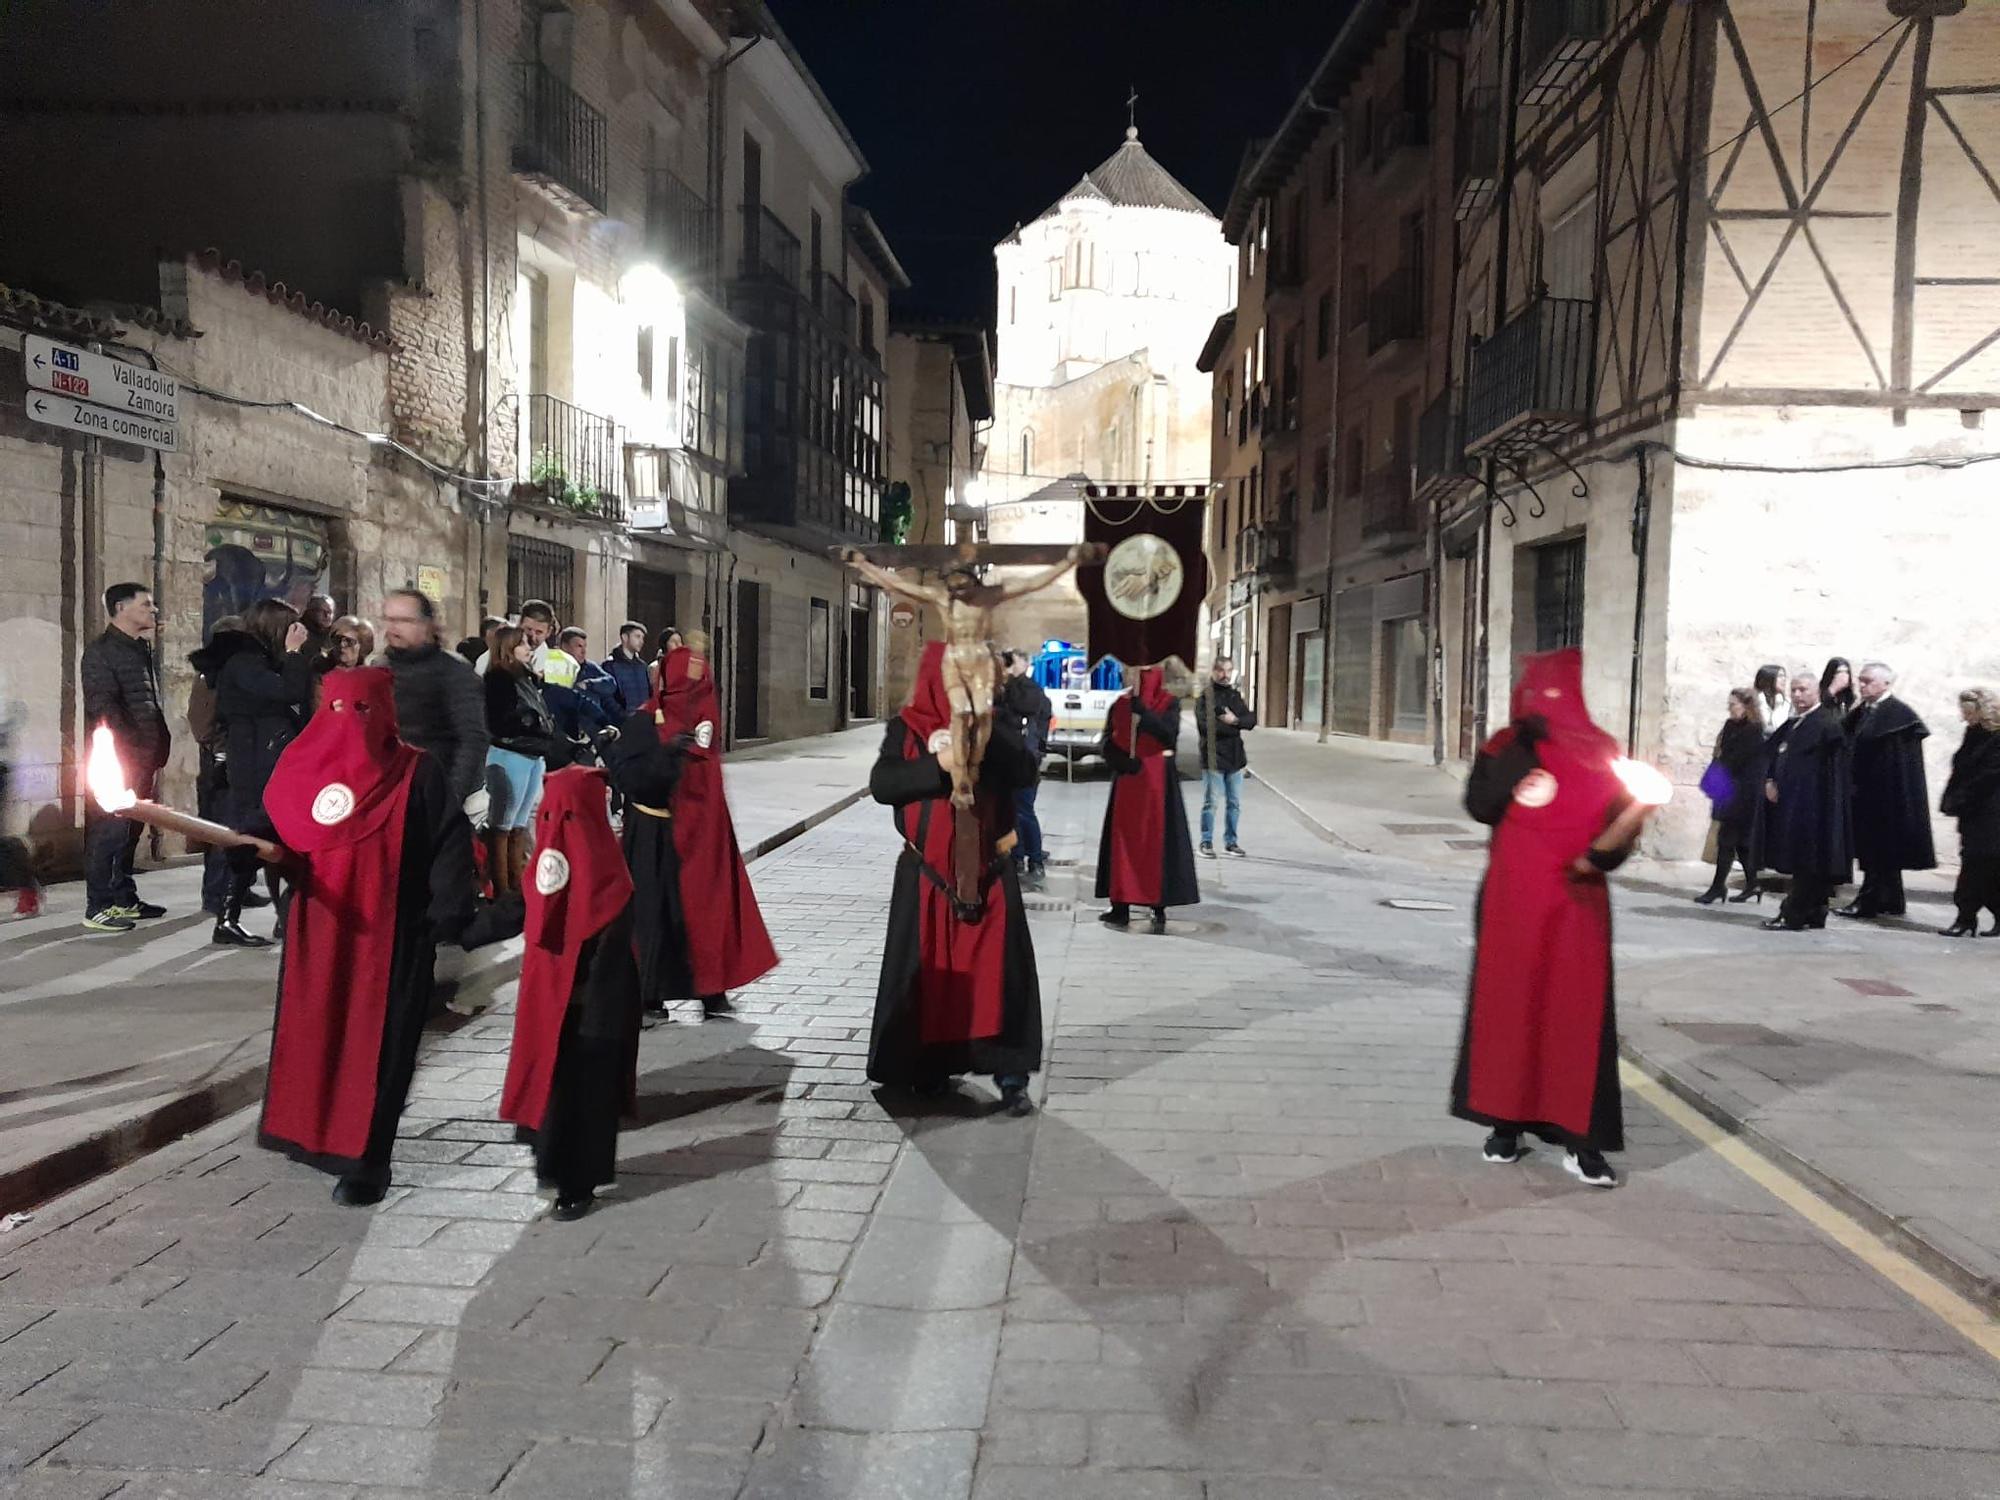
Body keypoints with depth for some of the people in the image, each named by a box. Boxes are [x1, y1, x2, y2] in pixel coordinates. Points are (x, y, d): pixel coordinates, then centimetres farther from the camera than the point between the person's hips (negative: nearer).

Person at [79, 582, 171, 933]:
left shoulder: (141, 650, 19)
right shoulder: (101, 651, -7)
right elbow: (103, 707, -17)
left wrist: (159, 750, 12)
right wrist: (124, 753, -22)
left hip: (142, 761, 8)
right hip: (116, 761, -8)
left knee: (130, 831, 13)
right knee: (108, 831, -6)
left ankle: (125, 899, 20)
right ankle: (98, 907, -3)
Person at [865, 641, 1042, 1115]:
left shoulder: (996, 721, 4)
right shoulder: (906, 728, 1)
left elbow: (1024, 773, -11)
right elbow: (881, 784, -11)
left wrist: (983, 734, -24)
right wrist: (939, 764, -22)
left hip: (989, 868, 0)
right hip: (926, 870, 0)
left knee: (999, 968, -4)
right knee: (929, 970, 6)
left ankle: (1010, 1075, -1)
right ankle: (931, 1065, 20)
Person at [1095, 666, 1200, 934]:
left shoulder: (1169, 703, -2)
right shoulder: (1120, 706, 6)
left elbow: (1169, 734, -19)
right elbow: (1109, 745, 3)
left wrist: (1141, 709, -22)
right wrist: (1126, 762, -14)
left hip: (1158, 781, -3)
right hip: (1126, 781, 3)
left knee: (1158, 841, -3)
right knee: (1123, 841, 3)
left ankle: (1160, 909, 2)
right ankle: (1121, 907, 8)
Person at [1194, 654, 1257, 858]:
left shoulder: (1235, 696, 14)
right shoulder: (1205, 697, -6)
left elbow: (1251, 719, 5)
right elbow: (1206, 725, -19)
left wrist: (1235, 720, -16)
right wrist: (1235, 728, -11)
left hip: (1234, 757, 6)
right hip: (1213, 757, -6)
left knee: (1234, 803, 10)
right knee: (1211, 802, -2)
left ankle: (1230, 842, 20)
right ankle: (1207, 842, 7)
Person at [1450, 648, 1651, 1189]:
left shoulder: (1601, 753, 2)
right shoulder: (1506, 747, 1)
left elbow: (1622, 819, 4)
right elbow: (1481, 806, -14)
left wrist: (1601, 854, -17)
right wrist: (1523, 743, -16)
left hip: (1577, 904, 0)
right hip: (1511, 901, 0)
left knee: (1579, 1011, -1)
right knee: (1507, 1004, 5)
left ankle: (1580, 1139, 2)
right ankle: (1507, 1122, 16)